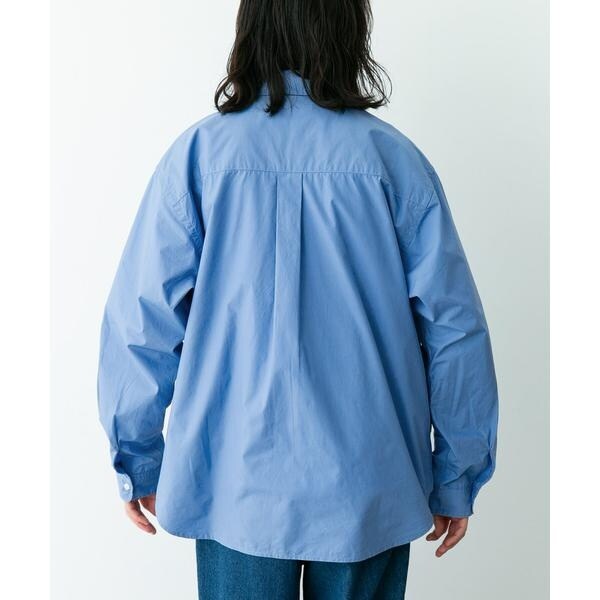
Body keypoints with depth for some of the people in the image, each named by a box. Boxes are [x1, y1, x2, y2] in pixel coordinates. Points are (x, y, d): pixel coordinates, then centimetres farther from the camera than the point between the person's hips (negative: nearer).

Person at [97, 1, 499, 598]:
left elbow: (141, 320, -6)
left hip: (239, 485, 0)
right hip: (371, 489, 1)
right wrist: (457, 478, 6)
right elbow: (454, 328, -5)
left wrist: (139, 462, 7)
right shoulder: (394, 157, -5)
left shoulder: (200, 152, -6)